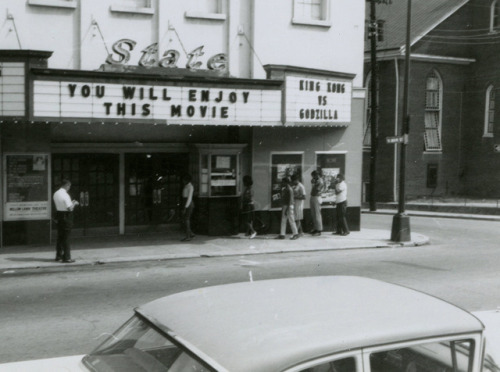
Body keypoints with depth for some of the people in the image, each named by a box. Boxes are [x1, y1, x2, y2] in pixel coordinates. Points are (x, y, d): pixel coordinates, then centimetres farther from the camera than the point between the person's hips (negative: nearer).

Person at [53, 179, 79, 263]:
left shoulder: (56, 194, 8)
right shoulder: (65, 195, -19)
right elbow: (70, 208, -21)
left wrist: (71, 203, 15)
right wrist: (74, 203, -3)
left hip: (59, 215, 8)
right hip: (66, 217, -8)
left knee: (60, 237, 15)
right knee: (66, 238, -3)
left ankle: (59, 256, 21)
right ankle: (66, 257, 0)